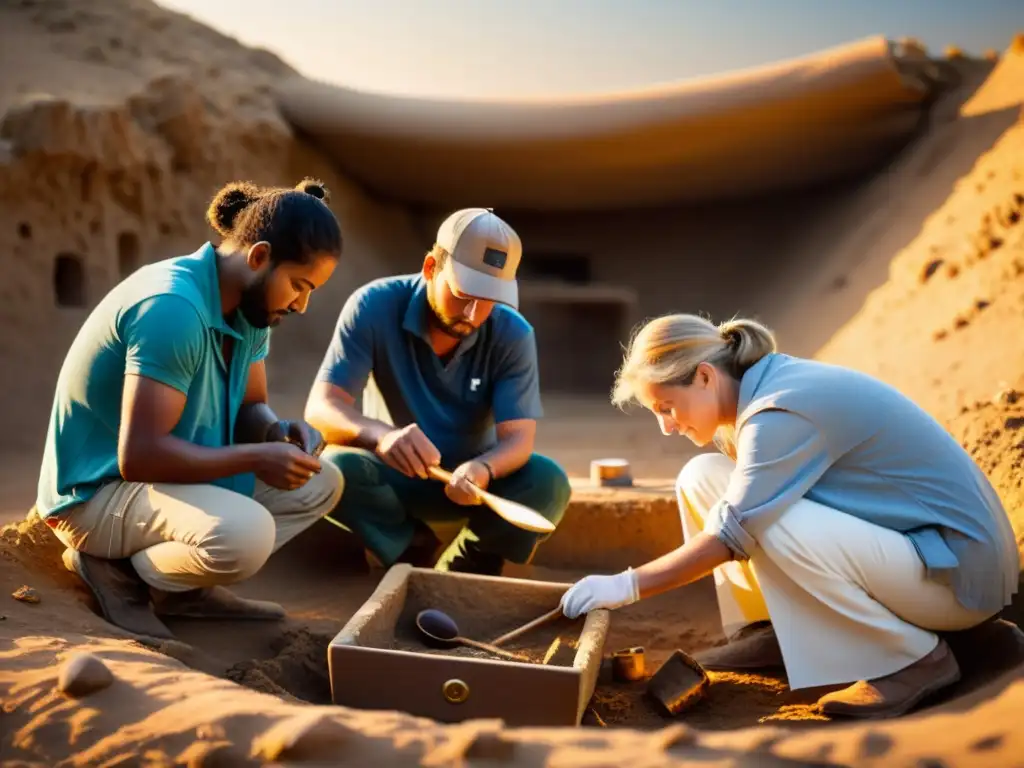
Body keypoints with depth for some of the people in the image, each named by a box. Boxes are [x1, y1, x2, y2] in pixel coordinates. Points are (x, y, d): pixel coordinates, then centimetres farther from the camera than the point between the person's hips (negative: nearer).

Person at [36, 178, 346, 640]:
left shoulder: (251, 304, 1)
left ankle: (177, 584, 0)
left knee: (320, 483, 6)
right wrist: (257, 457, -25)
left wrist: (279, 431, -13)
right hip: (98, 489, -10)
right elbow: (139, 456, -30)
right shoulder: (173, 308, -28)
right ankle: (116, 569, -6)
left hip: (167, 473, 10)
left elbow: (250, 407, 10)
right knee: (244, 534, -35)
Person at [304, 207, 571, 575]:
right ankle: (419, 556, -7)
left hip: (472, 477, 1)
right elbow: (321, 407, -26)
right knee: (335, 469, -33)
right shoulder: (374, 307, -20)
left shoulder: (513, 335, -16)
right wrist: (381, 435, -50)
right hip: (391, 475, 0)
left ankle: (463, 570, -4)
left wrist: (482, 469, -47)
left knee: (547, 483, -27)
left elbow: (518, 437, -22)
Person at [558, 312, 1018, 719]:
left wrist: (627, 586, -16)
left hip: (961, 567, -8)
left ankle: (916, 657, -13)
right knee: (702, 479, -2)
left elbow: (731, 535, -23)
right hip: (902, 538, 8)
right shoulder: (767, 386, 2)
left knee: (773, 523, -35)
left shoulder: (782, 409, -25)